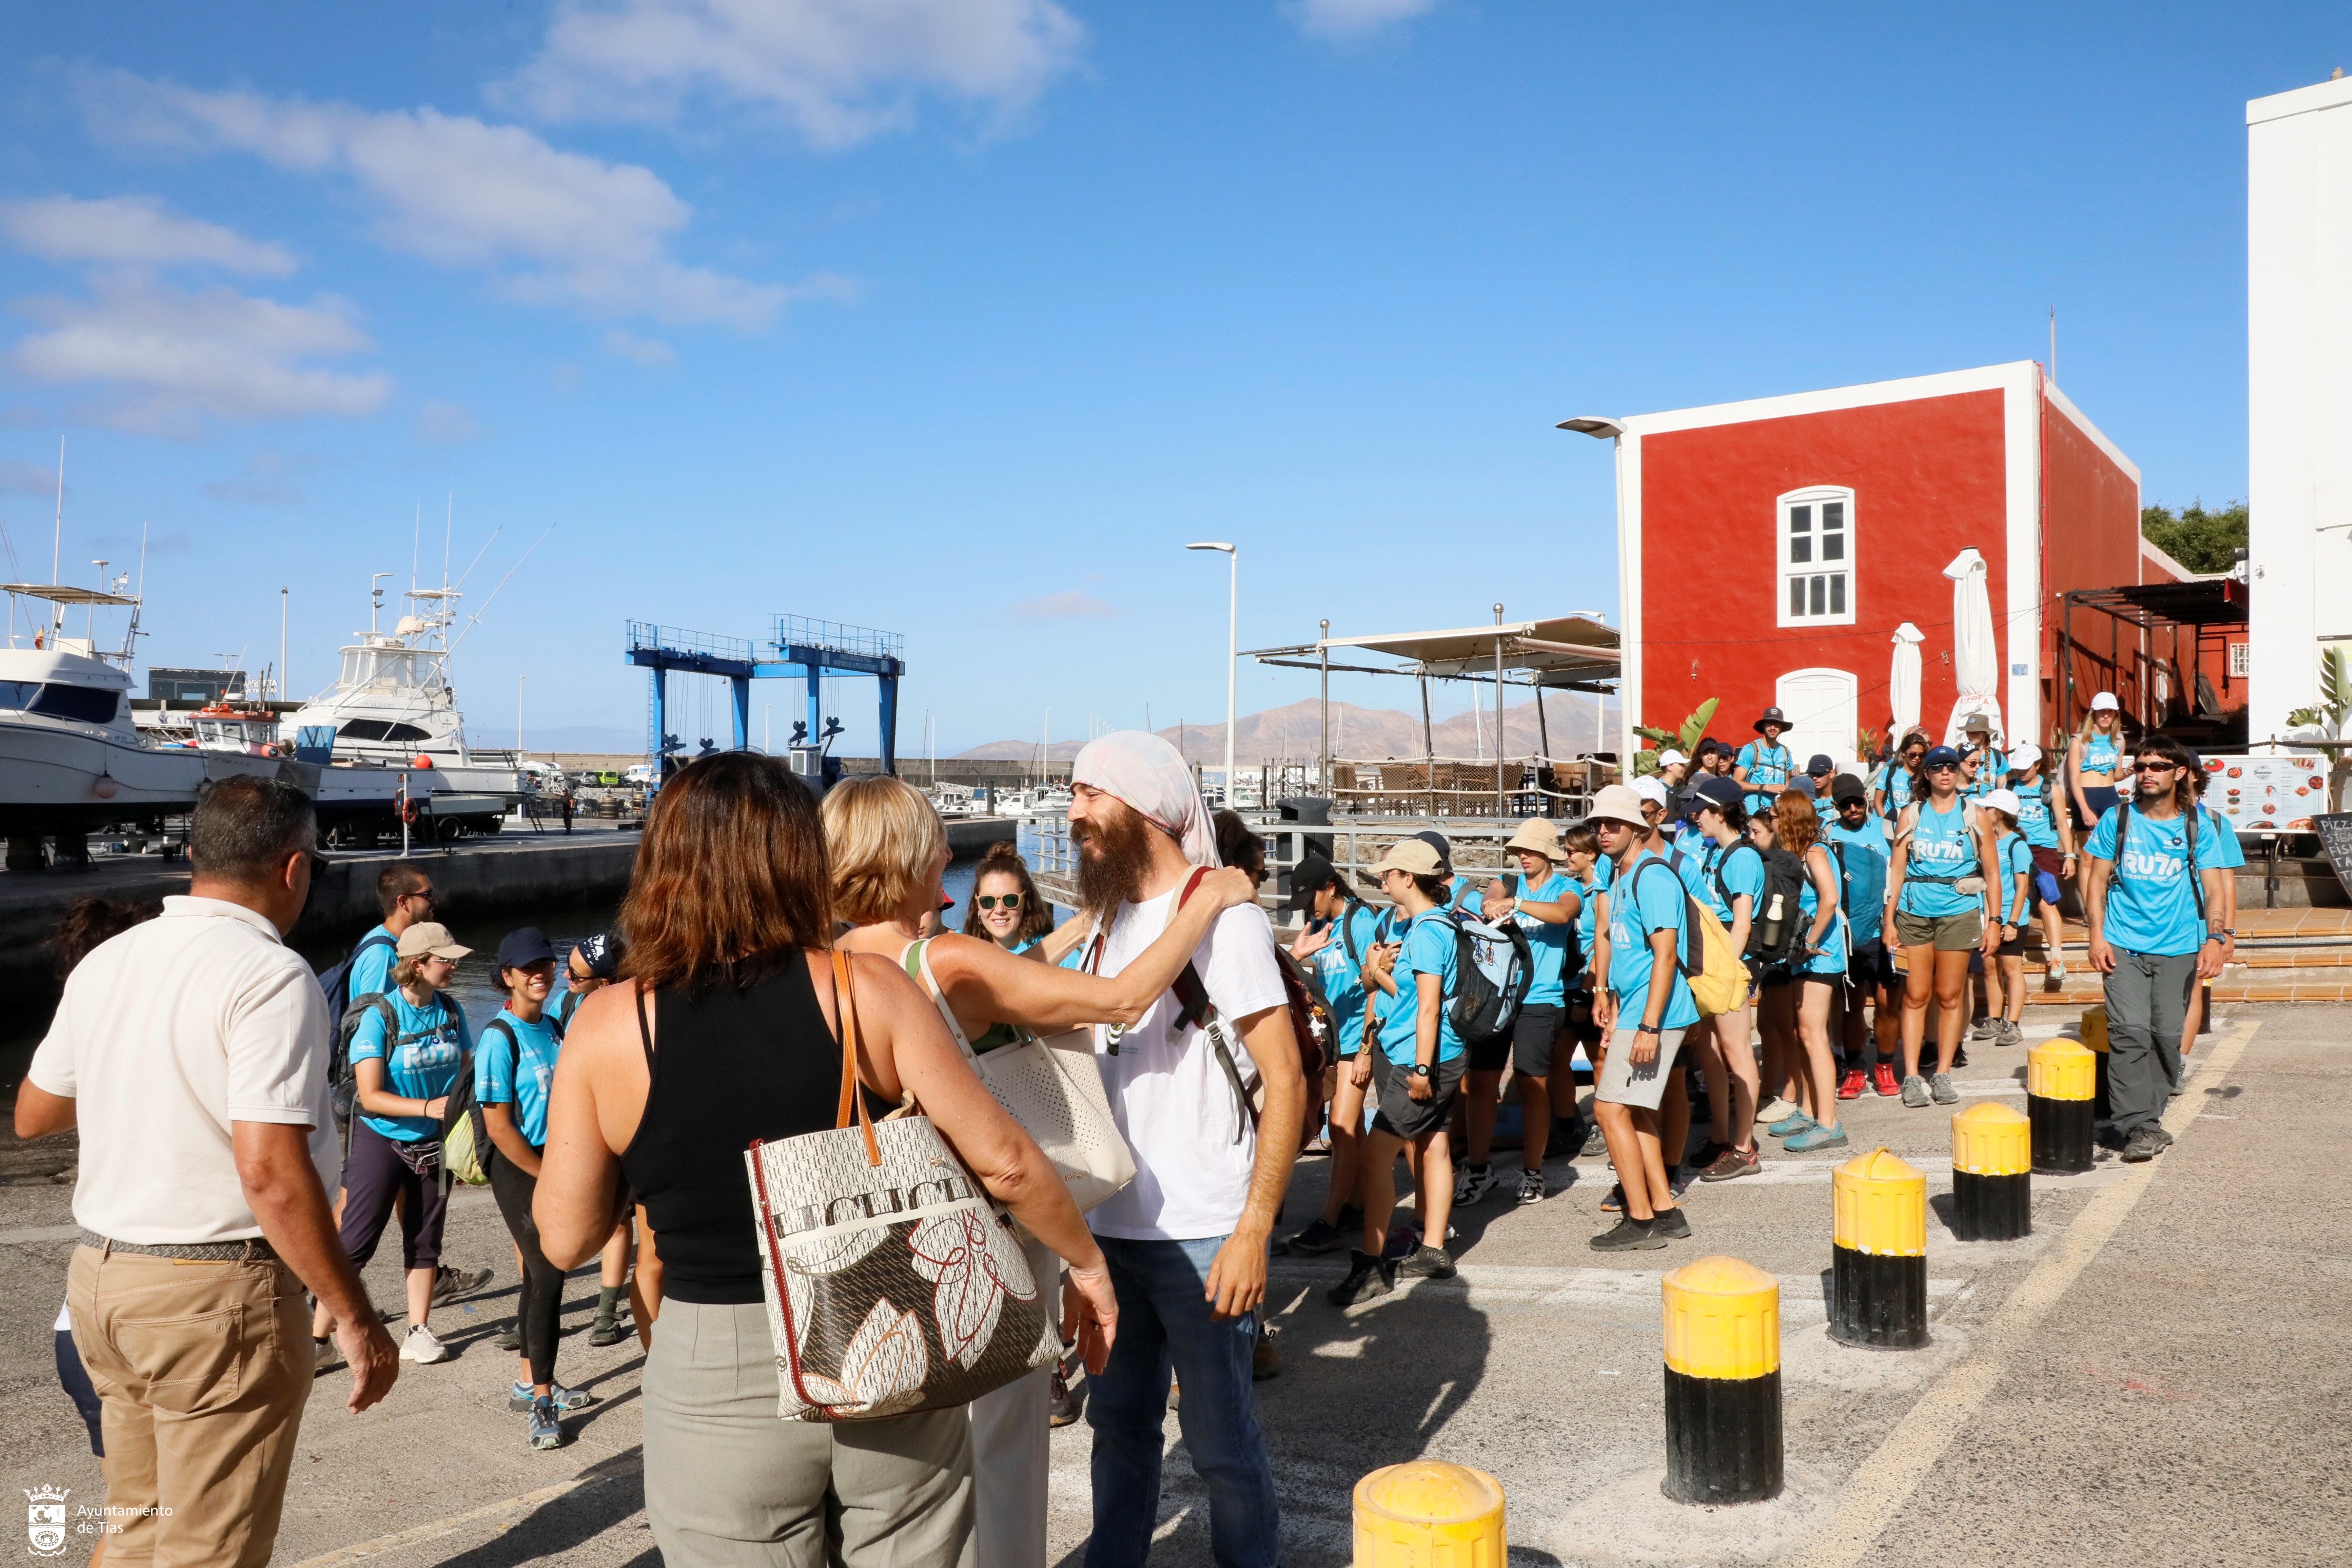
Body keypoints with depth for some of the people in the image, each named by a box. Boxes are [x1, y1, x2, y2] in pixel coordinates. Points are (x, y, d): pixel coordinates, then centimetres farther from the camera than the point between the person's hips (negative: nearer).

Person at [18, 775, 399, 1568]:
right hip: (218, 1294, -8)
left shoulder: (103, 962, 6)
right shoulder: (271, 977, -18)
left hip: (99, 1274, 8)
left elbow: (32, 1115, 19)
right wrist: (356, 1319, -19)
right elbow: (271, 1173, -25)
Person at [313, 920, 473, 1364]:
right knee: (354, 1243, -2)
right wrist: (427, 1107, -30)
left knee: (424, 1240, 12)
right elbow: (370, 1096, -18)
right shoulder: (379, 1017, -15)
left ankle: (418, 1333, 21)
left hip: (433, 1144, 5)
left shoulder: (451, 1011, -1)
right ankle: (317, 1334, 9)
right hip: (381, 1140, -5)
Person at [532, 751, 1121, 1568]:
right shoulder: (867, 986, -10)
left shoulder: (608, 1024, -8)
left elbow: (566, 1239, -2)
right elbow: (1005, 1162, -9)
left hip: (718, 1379, 0)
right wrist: (1087, 1263, 8)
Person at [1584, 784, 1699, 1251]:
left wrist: (1649, 1027, -26)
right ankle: (1665, 1212, 21)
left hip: (1653, 1012, -10)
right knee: (1634, 1111, 13)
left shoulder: (1652, 877, -16)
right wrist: (1603, 990, 22)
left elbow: (1665, 955, -22)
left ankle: (1641, 1221, -2)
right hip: (1632, 1010, 10)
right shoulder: (1618, 875, 14)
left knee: (1611, 1109, -9)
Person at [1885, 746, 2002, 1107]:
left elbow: (1992, 873, 6)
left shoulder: (1973, 816, 6)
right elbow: (1897, 869, 4)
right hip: (1914, 912, 0)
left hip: (1959, 912, 0)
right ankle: (1911, 1076, 3)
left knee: (1950, 996, 4)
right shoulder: (1911, 815, 7)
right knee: (1915, 996, 0)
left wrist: (1994, 922, -1)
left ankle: (1943, 1074, 12)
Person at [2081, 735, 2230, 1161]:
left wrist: (2215, 938, -12)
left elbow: (2214, 887, 2)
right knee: (2130, 1032, -12)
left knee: (2167, 1035, 2)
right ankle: (2139, 1125, -11)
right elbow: (2097, 879, 7)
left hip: (2178, 949, 1)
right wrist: (2097, 935, -3)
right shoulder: (2117, 819, 5)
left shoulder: (2197, 826, 5)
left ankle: (2148, 1114, 18)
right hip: (2124, 946, -1)